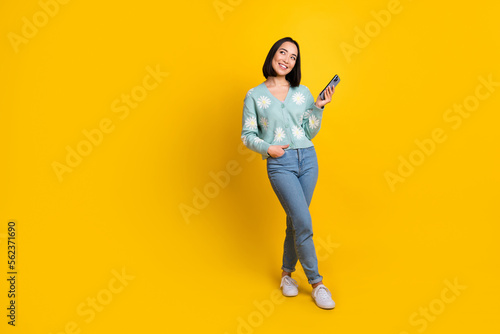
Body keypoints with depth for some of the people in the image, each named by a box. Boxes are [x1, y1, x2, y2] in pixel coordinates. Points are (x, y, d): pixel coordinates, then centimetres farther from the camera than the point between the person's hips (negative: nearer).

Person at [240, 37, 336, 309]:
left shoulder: (302, 92, 12)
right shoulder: (254, 96, 4)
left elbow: (310, 132, 10)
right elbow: (247, 135, 2)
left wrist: (319, 107, -3)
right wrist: (267, 147, -13)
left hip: (307, 159, 4)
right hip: (279, 164, -4)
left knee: (295, 220, 9)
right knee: (303, 222, -11)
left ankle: (287, 272, 28)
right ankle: (317, 283, 5)